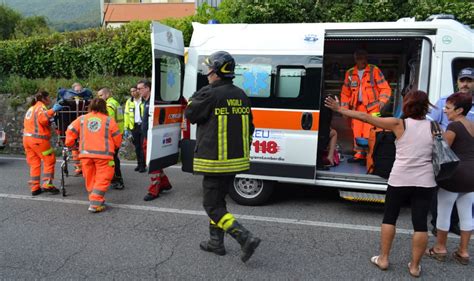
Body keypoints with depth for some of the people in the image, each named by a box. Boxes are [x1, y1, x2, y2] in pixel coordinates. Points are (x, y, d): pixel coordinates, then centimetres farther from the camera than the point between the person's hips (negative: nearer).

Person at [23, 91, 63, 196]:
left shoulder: (31, 108, 22)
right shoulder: (41, 107, -6)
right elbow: (43, 119, -26)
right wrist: (53, 110, -23)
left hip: (27, 138, 9)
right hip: (38, 139, -9)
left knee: (34, 163, 11)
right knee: (49, 160, 1)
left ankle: (34, 188, 11)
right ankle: (47, 184, -4)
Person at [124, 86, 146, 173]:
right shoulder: (129, 102, 11)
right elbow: (126, 115, 9)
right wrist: (126, 128, 3)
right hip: (134, 126, 4)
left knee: (143, 146, -3)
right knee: (137, 147, 10)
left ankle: (143, 165, 3)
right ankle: (139, 164, 20)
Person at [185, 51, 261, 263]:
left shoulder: (210, 95, -17)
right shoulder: (241, 96, 8)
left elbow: (190, 114, -3)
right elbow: (249, 127, 14)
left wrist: (195, 97, 13)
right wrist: (243, 150, 23)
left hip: (215, 161, -8)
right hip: (236, 160, 8)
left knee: (212, 206, 2)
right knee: (217, 200, 21)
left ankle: (246, 238, -8)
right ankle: (216, 243, 29)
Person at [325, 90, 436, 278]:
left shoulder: (399, 125, -7)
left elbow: (366, 117, -8)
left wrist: (340, 109, -4)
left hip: (400, 180, -2)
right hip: (425, 182, 2)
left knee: (389, 217, 14)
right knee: (420, 223, 8)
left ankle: (383, 259, 20)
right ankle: (415, 266, 17)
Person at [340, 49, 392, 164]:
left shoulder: (374, 70, -1)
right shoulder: (350, 73, 10)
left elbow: (385, 88, -1)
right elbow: (345, 92, 15)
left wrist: (382, 101, -16)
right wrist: (345, 108, 8)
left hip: (372, 107, -4)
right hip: (358, 107, 4)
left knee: (368, 133, -11)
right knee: (357, 131, 3)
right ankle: (359, 154, 16)